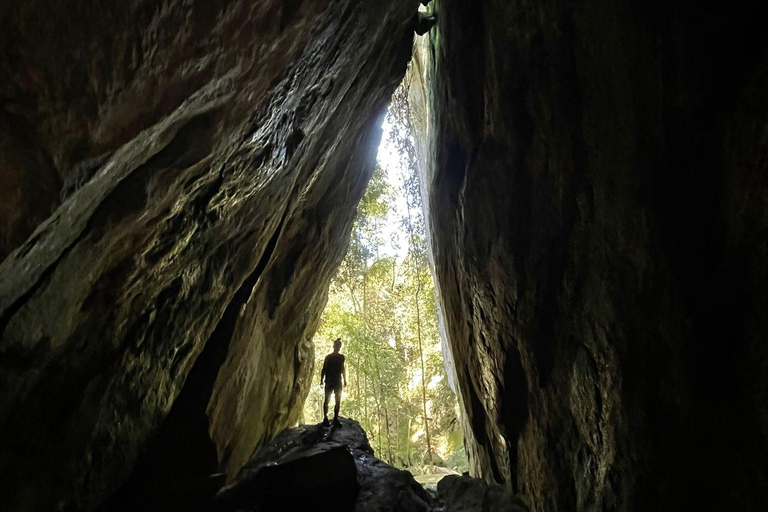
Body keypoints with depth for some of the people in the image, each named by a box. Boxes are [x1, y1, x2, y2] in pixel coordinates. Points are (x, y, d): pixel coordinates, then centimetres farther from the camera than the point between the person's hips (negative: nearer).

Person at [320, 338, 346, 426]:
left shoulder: (341, 357, 12)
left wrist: (344, 380, 15)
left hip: (338, 381, 3)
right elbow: (324, 369, 3)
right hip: (329, 381, -3)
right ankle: (325, 418, 0)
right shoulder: (328, 357, 3)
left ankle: (335, 418, 4)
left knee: (338, 400, -1)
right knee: (327, 400, -3)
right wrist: (321, 380, -5)